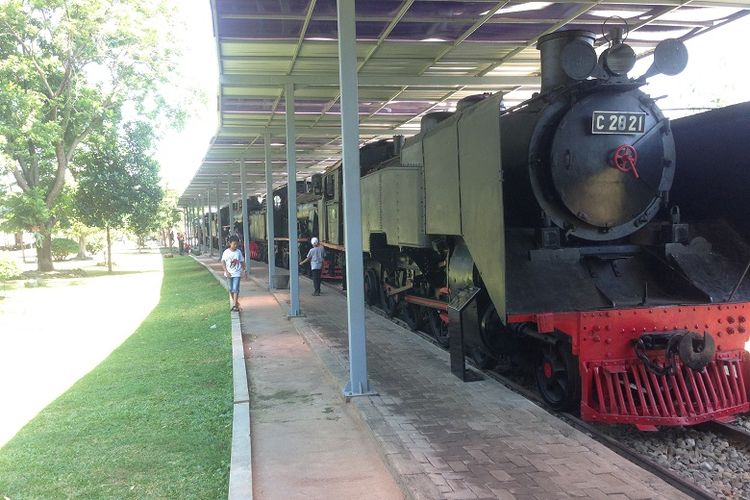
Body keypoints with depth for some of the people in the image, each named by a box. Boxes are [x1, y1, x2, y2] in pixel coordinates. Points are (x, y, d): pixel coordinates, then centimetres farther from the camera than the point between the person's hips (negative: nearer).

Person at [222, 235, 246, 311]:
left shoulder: (238, 252, 0)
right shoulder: (226, 252, -6)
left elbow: (242, 262, 9)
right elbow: (223, 262, -6)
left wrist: (244, 271, 10)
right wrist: (226, 272, -15)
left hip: (237, 273, -1)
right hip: (229, 273, 1)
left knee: (236, 289, -10)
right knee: (231, 289, 11)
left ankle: (235, 305, -12)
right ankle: (235, 302, 29)